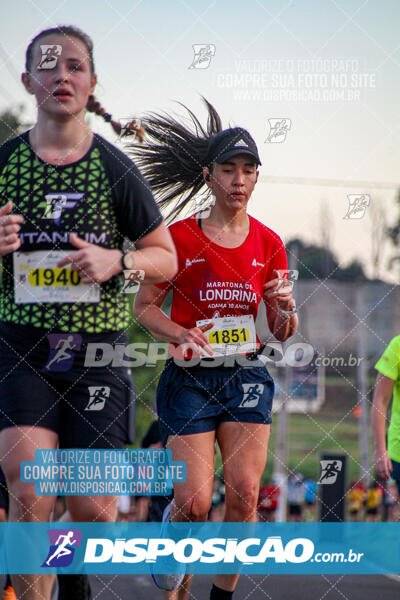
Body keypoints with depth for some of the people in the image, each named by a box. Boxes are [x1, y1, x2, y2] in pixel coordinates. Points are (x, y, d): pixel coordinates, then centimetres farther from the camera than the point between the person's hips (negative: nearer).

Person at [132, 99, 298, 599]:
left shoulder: (268, 243, 5)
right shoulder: (180, 237, -3)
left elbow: (283, 333, 11)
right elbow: (144, 305, 4)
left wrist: (285, 308, -12)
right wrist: (180, 334, -14)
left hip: (246, 376, 2)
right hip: (189, 377, -2)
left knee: (244, 493, -11)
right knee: (195, 501, -10)